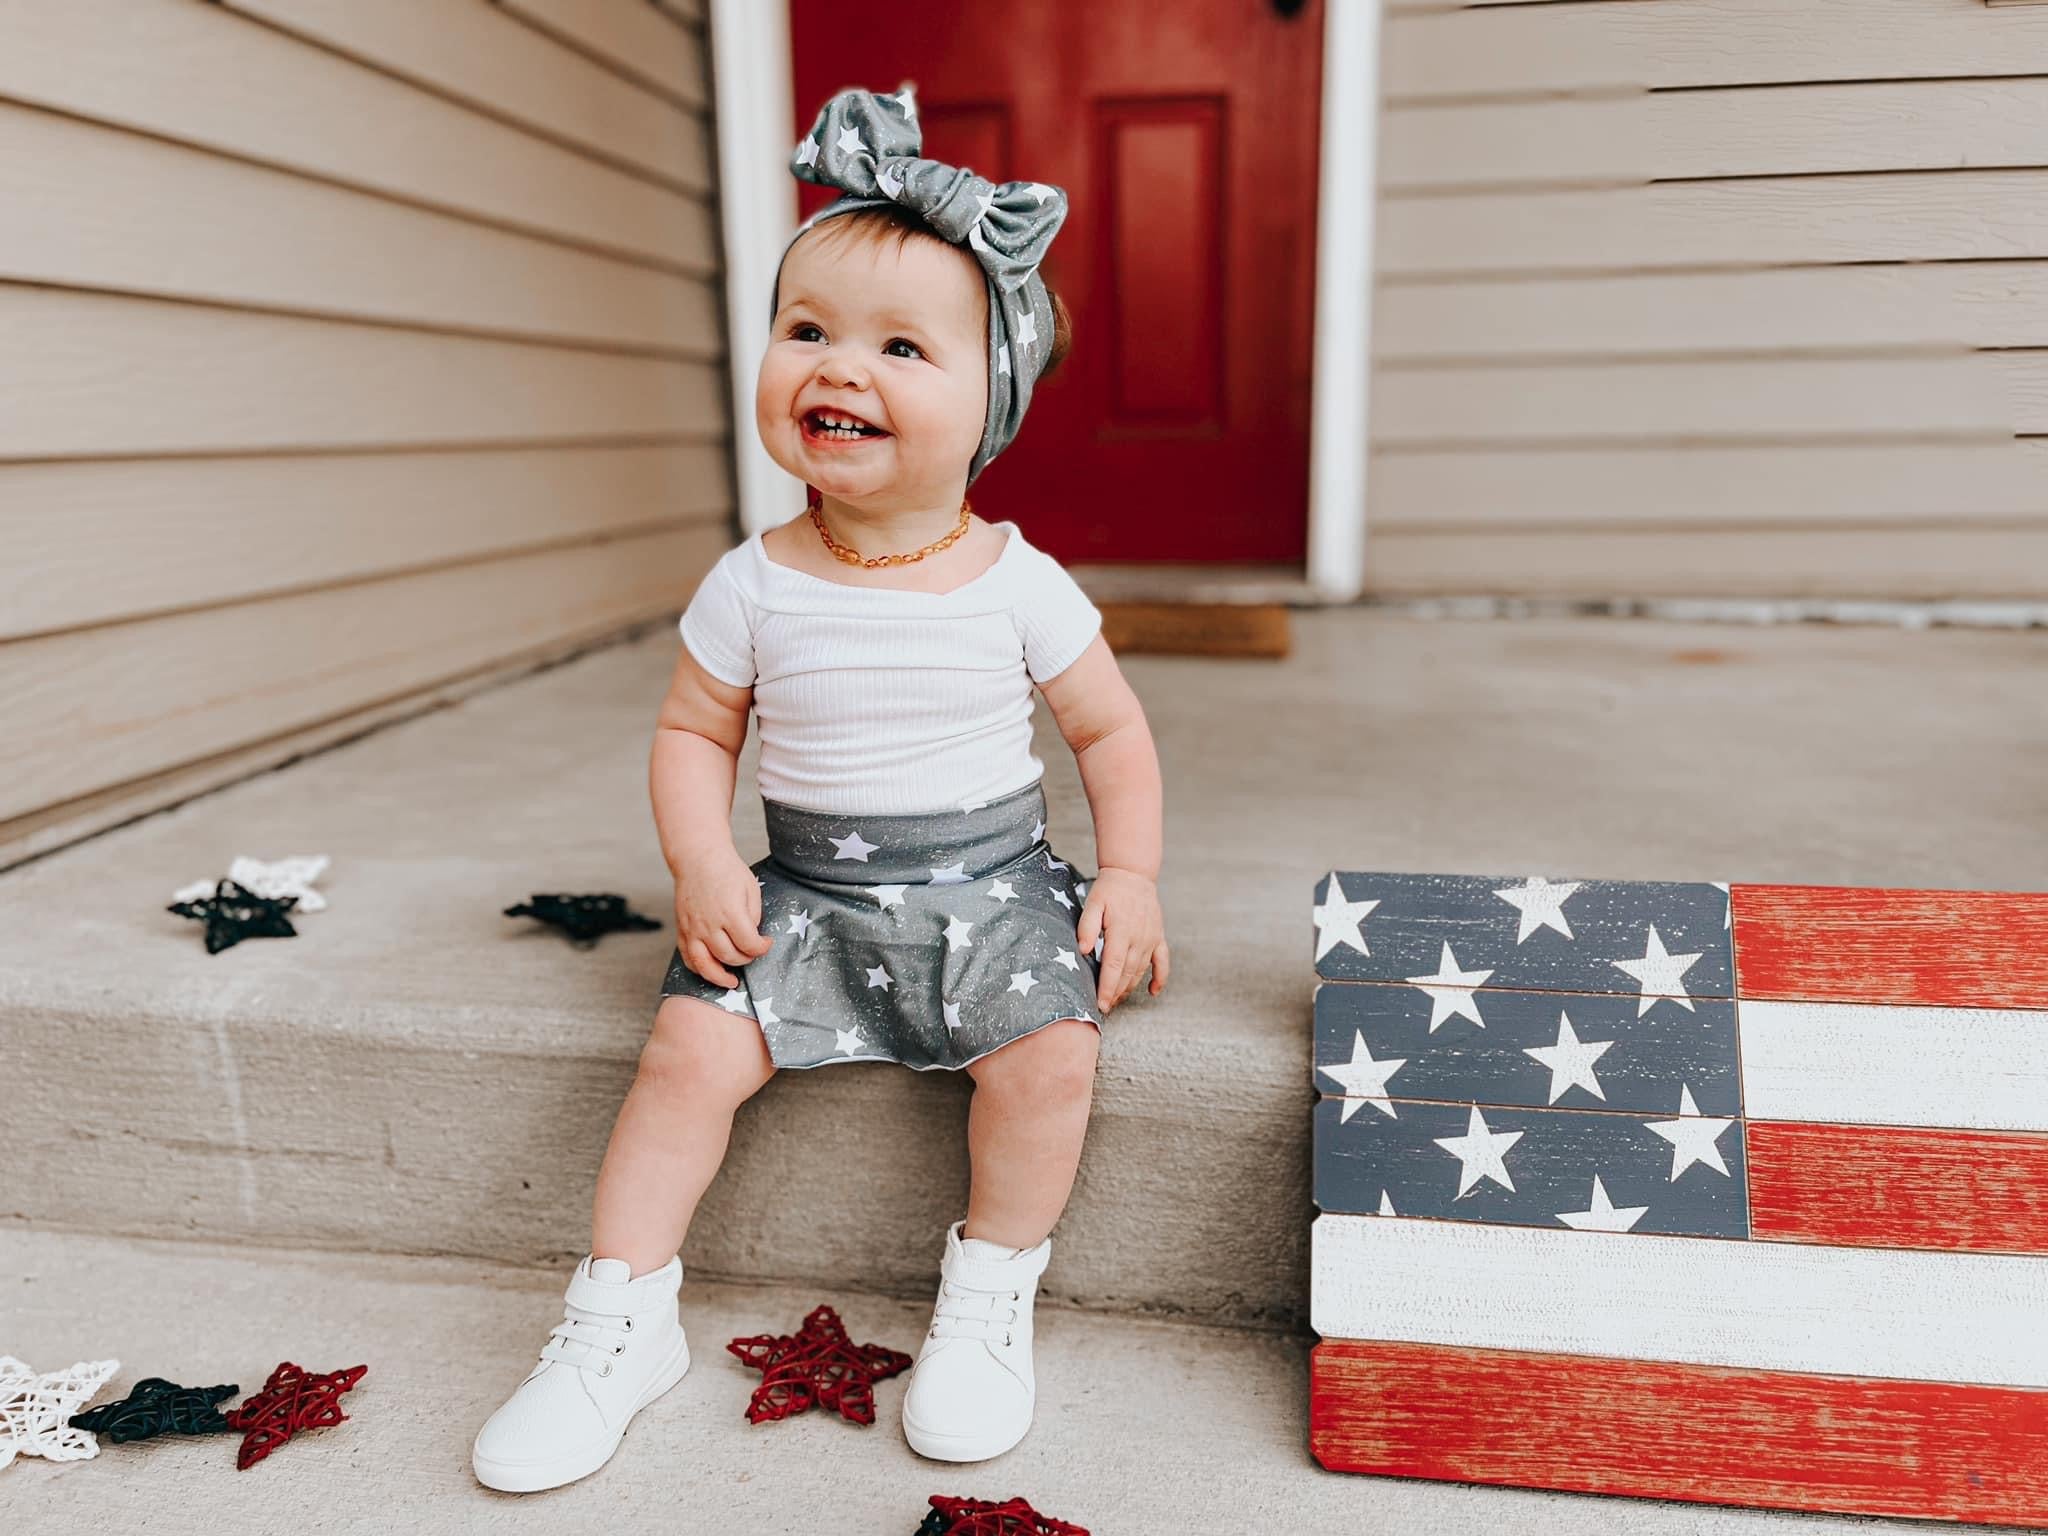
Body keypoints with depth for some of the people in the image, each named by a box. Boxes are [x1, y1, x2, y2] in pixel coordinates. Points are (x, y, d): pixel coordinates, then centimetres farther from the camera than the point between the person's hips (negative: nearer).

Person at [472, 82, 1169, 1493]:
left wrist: (1132, 873, -7)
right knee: (692, 1046, -15)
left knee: (1049, 1051, -23)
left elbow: (1114, 732, 3)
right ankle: (620, 1322, 5)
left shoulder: (1020, 586, -7)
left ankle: (990, 1304, 3)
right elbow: (694, 733, 5)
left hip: (988, 885, -1)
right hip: (804, 889, 1)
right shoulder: (753, 588, -4)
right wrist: (703, 865, -11)